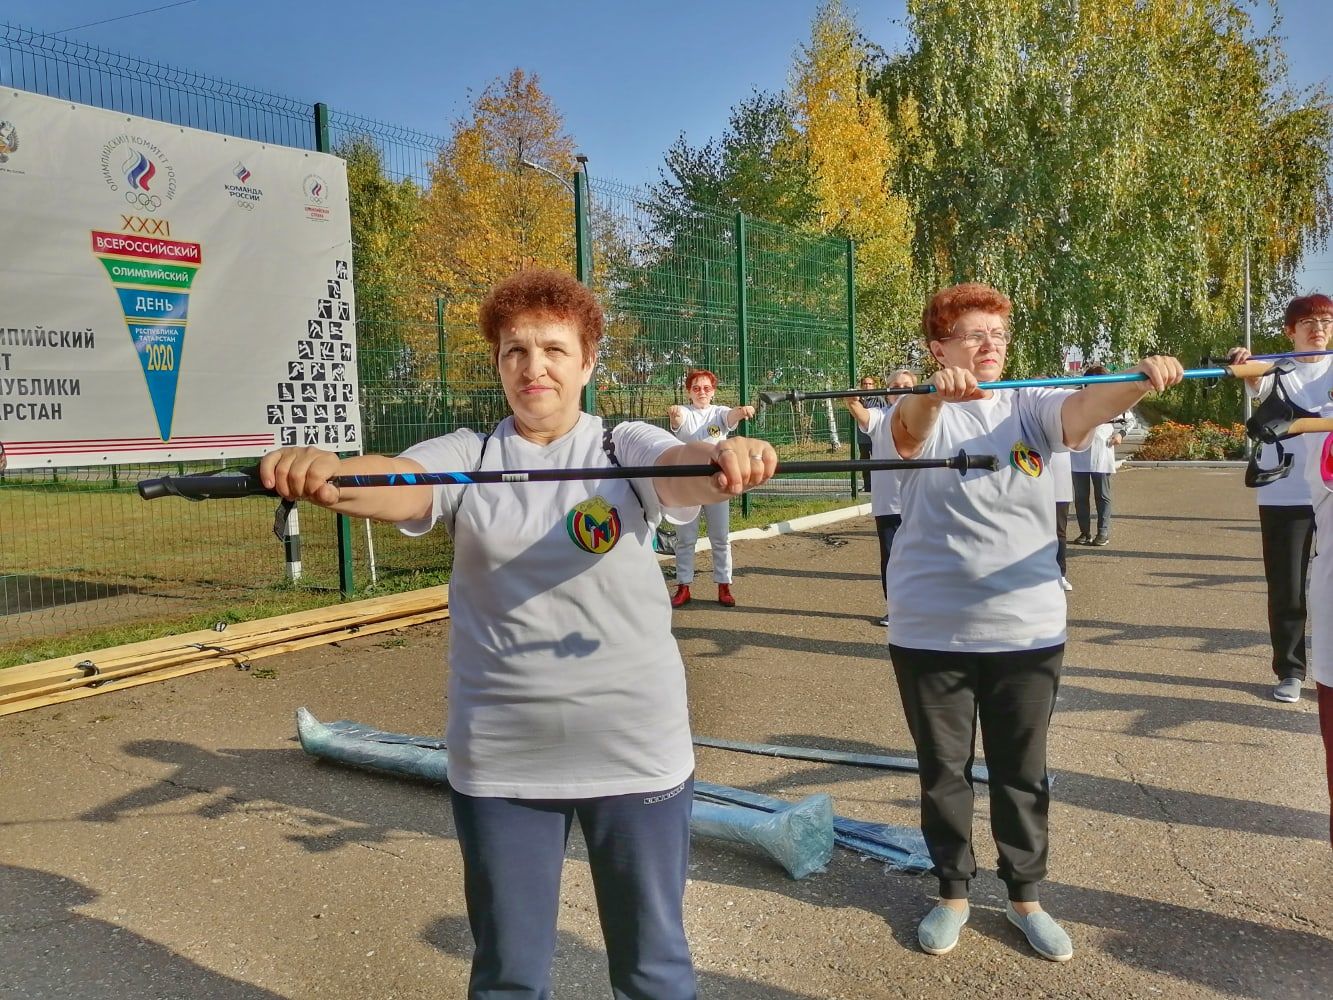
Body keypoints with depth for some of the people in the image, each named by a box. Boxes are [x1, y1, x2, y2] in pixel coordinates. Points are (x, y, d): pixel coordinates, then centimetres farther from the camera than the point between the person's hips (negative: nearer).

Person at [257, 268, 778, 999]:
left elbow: (684, 470, -22)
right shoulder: (465, 456, 0)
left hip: (635, 749, -1)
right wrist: (327, 472, -43)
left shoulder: (625, 447, -2)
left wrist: (726, 459, -46)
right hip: (498, 758, 1)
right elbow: (398, 483, -20)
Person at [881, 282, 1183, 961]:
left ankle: (1025, 895, 33)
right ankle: (953, 892, 32)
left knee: (1022, 773, 14)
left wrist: (1142, 380, -40)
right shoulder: (922, 413, -4)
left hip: (1026, 627, 2)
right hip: (930, 630, -1)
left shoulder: (1030, 406, 2)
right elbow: (908, 430, -28)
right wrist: (933, 394, -50)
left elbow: (1086, 407, -18)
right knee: (943, 770, 13)